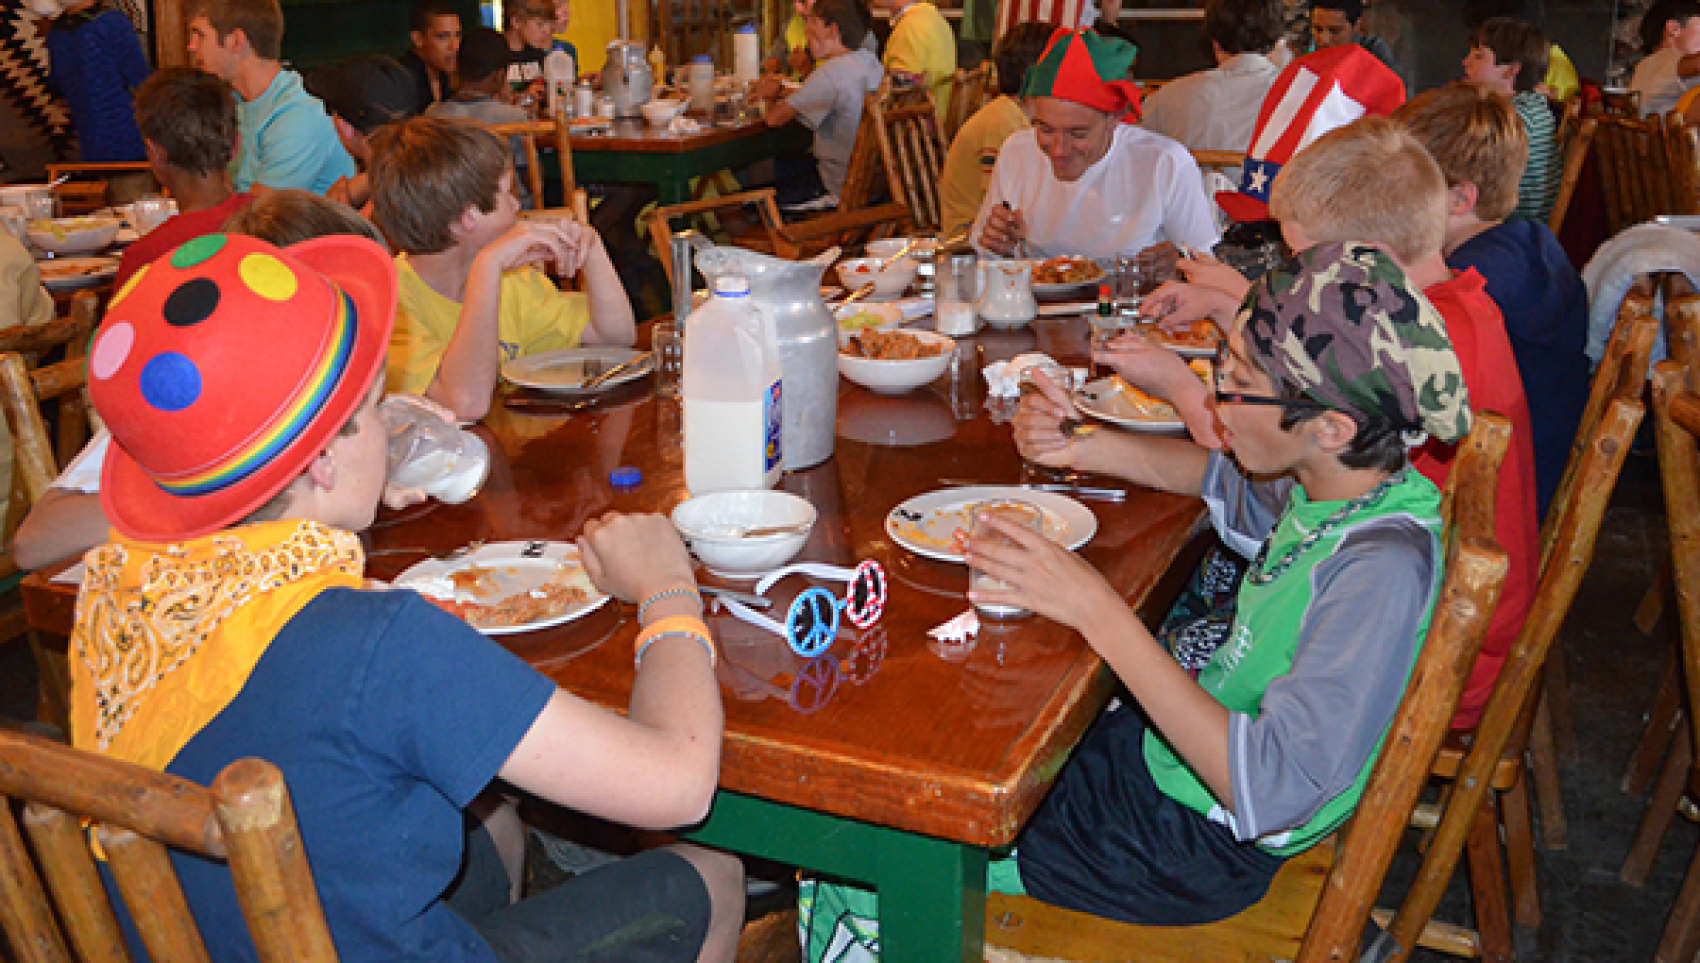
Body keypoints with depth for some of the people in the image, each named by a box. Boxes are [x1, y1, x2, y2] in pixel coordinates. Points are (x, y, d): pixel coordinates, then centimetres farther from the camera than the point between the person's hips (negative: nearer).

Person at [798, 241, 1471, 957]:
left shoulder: (1383, 567, -31)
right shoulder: (1338, 480, -7)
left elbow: (1272, 790, -34)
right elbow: (1224, 480, 16)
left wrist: (1100, 613, -35)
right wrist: (1082, 448, -1)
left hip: (1201, 844, -8)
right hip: (1169, 746, 8)